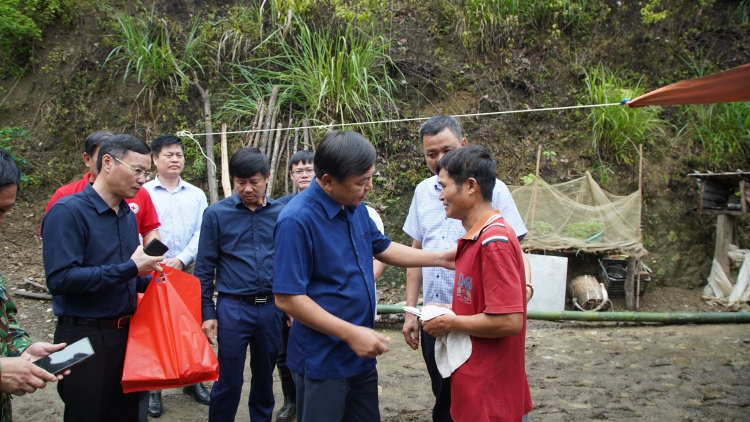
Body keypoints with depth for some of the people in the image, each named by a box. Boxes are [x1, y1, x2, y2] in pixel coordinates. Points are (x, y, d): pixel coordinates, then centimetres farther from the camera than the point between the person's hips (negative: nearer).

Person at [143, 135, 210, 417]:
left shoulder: (196, 195, 8)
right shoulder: (143, 193, 0)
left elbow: (201, 233, 1)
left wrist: (181, 259, -11)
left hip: (189, 270, 2)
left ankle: (193, 381, 21)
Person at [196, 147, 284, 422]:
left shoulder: (282, 213, 2)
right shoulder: (216, 213, -3)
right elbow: (204, 268, -1)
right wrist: (207, 312, -4)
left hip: (272, 309, 2)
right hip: (233, 308, -2)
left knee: (265, 377, 15)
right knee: (229, 380, 4)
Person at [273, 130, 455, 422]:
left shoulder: (355, 207, 2)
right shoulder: (297, 220, -24)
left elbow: (381, 247, 19)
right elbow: (288, 298, -25)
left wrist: (438, 258, 11)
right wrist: (351, 334, -24)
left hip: (360, 354, 8)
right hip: (323, 360, -8)